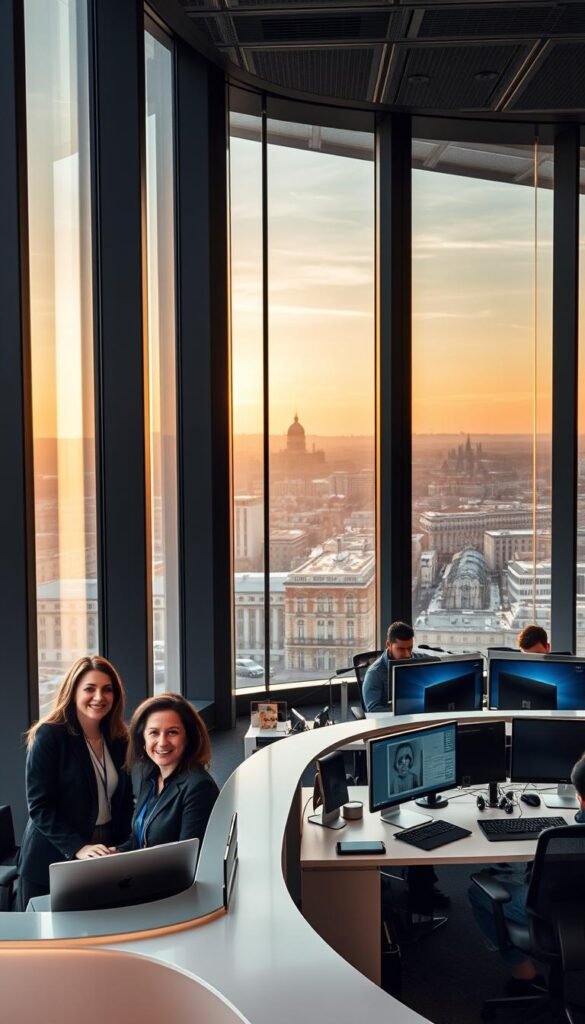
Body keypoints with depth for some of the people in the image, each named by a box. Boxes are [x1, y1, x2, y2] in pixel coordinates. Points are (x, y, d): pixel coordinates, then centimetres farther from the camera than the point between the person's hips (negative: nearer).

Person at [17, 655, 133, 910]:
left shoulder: (118, 739, 6)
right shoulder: (49, 735, -11)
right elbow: (38, 806, -15)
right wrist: (78, 848, -24)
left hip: (103, 863, 5)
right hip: (52, 862, -4)